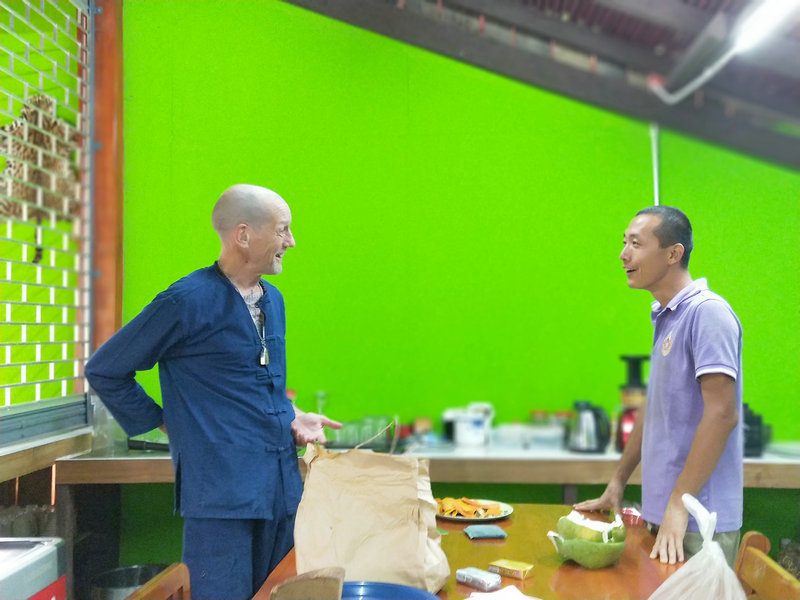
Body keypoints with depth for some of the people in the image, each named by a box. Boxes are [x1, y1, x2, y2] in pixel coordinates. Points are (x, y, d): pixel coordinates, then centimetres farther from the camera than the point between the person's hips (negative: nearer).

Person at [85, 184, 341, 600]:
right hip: (220, 490, -7)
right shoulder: (188, 301, -12)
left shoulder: (273, 301, 12)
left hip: (282, 488, 8)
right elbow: (103, 371, -4)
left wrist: (293, 417, 7)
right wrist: (164, 423, -2)